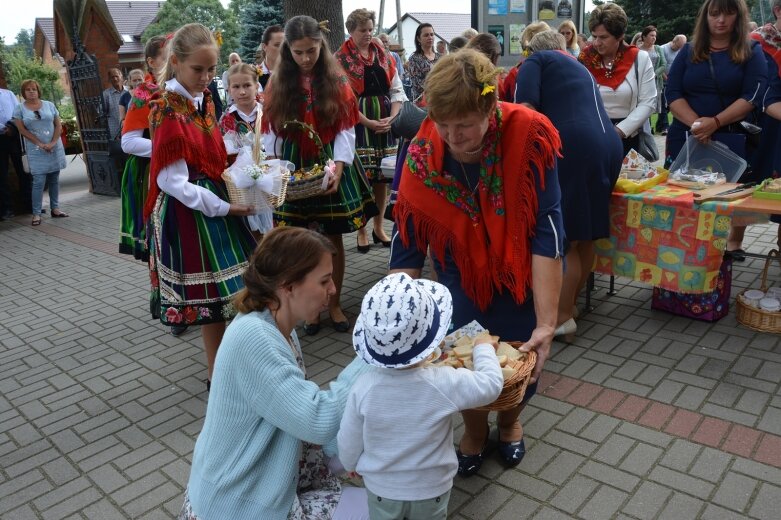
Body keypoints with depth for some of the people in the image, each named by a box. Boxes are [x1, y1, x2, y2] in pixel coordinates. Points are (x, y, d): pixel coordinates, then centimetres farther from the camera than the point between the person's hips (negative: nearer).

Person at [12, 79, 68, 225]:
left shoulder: (49, 105, 7)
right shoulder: (19, 108, 3)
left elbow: (58, 126, 4)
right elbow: (22, 130, -3)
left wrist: (52, 143, -9)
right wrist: (40, 144, -12)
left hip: (55, 148, 2)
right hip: (36, 150, -2)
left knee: (54, 180, 7)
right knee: (39, 182, -8)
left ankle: (55, 209, 18)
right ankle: (36, 213, -3)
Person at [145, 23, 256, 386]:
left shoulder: (204, 100, 8)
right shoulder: (167, 111, -16)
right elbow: (174, 182, -18)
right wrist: (224, 208, -18)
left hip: (217, 201, 8)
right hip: (190, 212, -8)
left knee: (230, 289, 14)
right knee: (211, 296, 1)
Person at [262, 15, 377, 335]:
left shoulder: (337, 81, 1)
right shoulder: (278, 84, 4)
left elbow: (345, 129, -5)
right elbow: (271, 132, 3)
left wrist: (337, 167, -18)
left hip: (331, 164, 0)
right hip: (293, 168, 1)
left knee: (333, 239, 5)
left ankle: (334, 304, 19)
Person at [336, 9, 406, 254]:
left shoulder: (383, 55, 12)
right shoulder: (341, 60, -1)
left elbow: (397, 90, 10)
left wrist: (392, 118, -6)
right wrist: (369, 123, -15)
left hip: (386, 122, 4)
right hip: (357, 123, -4)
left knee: (383, 176, 7)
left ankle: (378, 227, 20)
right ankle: (362, 231, 9)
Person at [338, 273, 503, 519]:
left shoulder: (363, 387, -25)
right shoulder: (444, 383, -30)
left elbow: (348, 444, -10)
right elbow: (492, 384, -12)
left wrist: (352, 465, 12)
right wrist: (483, 348, 5)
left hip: (380, 488, 1)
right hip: (431, 490, 0)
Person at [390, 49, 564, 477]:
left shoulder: (528, 138, -29)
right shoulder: (421, 157, -23)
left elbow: (546, 233, -29)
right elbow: (407, 248, -18)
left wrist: (546, 323, -31)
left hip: (523, 272, -1)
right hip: (462, 271, 1)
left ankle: (509, 421, 45)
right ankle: (474, 429, 39)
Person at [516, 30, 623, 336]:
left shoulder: (536, 60, 14)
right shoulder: (580, 68, 34)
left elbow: (525, 108, -2)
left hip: (573, 146, -8)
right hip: (608, 146, 8)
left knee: (564, 237, -2)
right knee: (584, 235, 13)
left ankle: (562, 317, 4)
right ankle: (570, 303, 25)